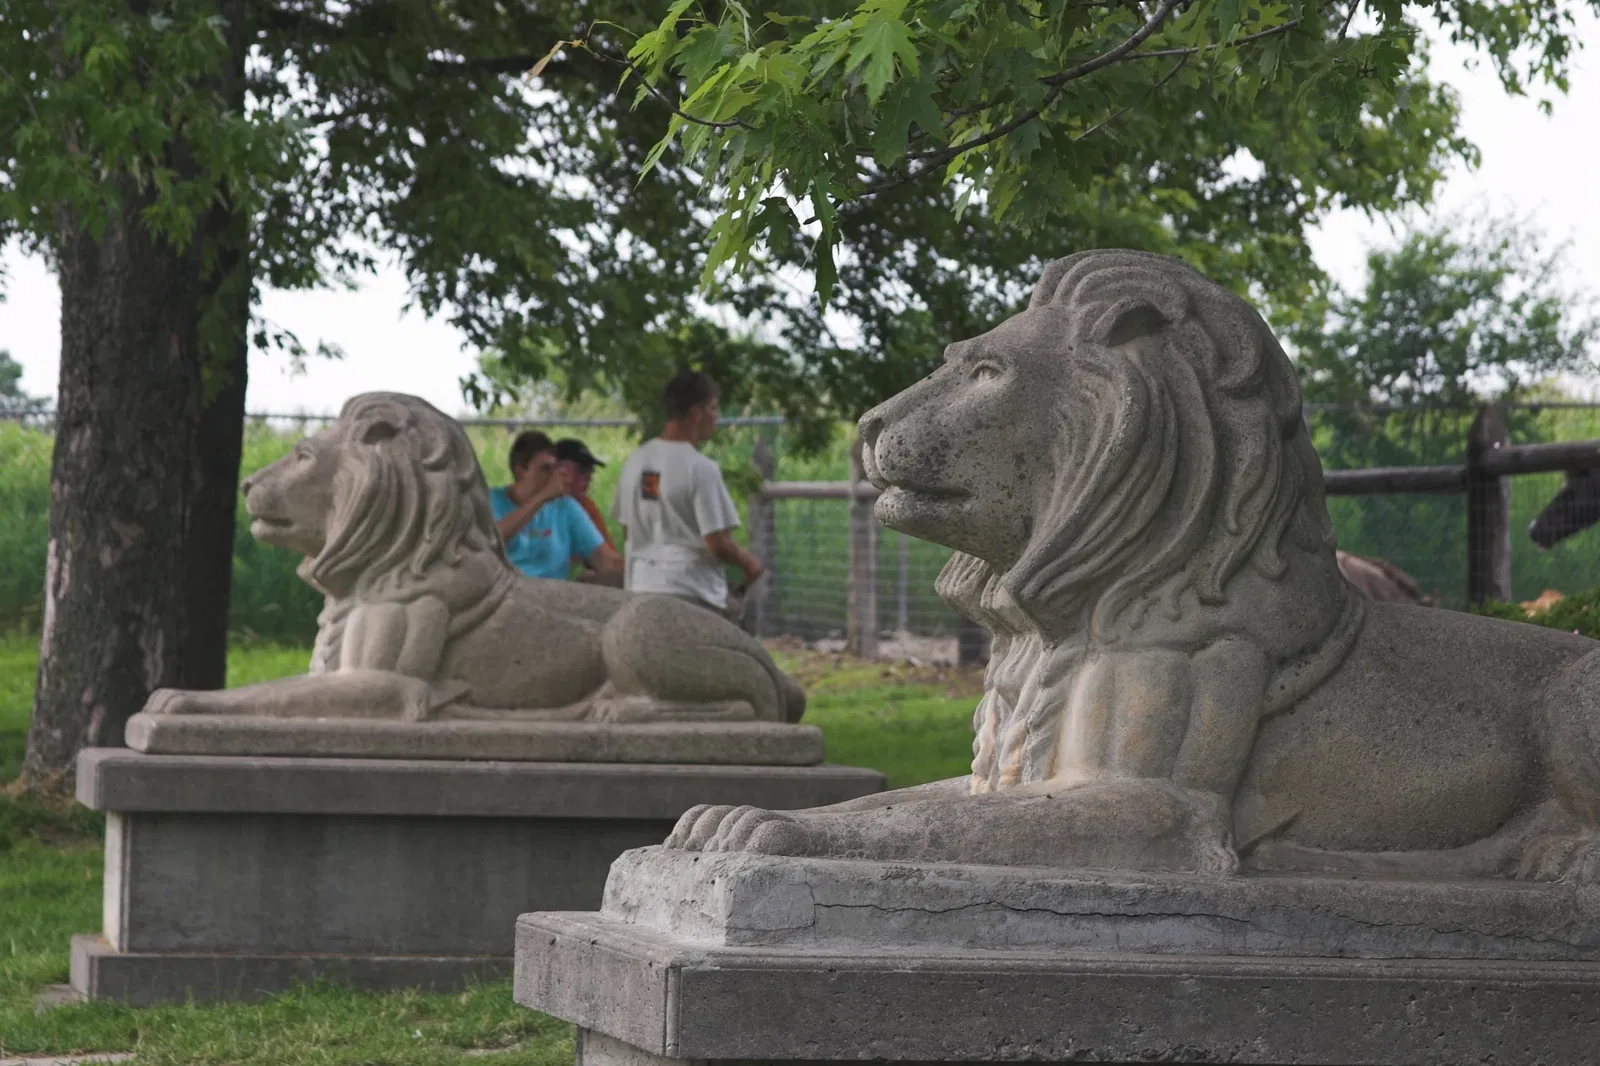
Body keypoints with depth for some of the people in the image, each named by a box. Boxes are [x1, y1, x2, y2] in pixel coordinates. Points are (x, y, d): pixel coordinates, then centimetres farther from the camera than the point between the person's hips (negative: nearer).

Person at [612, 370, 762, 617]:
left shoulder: (636, 461, 7)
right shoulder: (700, 468, -14)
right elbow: (719, 545, -15)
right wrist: (749, 563, 4)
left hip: (640, 589, 7)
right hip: (692, 595, -7)